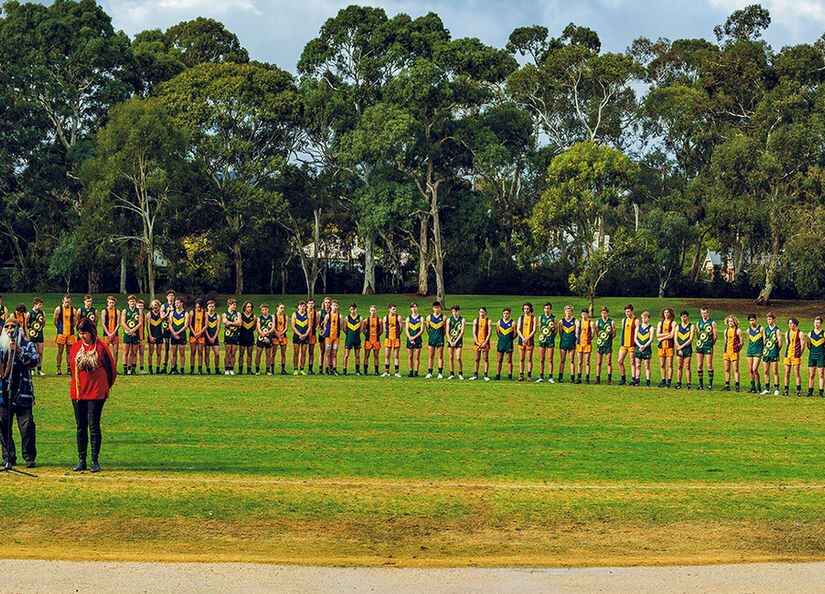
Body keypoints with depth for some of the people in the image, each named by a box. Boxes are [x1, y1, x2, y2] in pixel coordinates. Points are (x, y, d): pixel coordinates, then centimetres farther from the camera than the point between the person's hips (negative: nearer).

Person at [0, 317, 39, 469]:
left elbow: (35, 361, -6)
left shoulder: (27, 345, 9)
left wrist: (19, 351, -16)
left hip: (22, 393, -3)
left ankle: (29, 458, -2)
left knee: (27, 425, -8)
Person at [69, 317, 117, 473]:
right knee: (80, 427, 8)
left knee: (94, 427, -4)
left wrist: (106, 387, 9)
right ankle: (81, 460, 14)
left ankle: (95, 461, 3)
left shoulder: (100, 347, -7)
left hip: (96, 393, -5)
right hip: (77, 393, 5)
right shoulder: (76, 346, 6)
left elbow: (111, 368, 1)